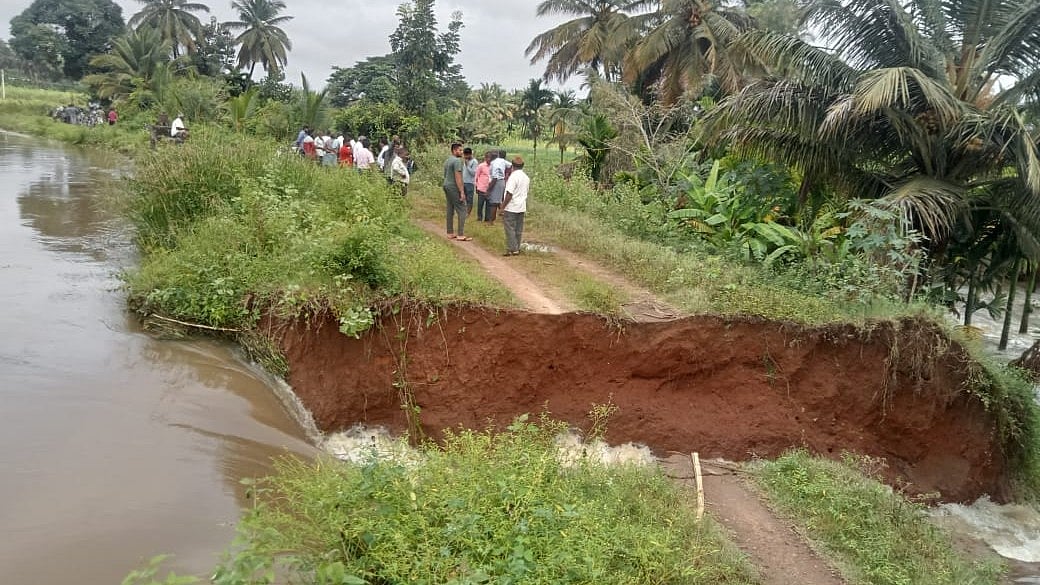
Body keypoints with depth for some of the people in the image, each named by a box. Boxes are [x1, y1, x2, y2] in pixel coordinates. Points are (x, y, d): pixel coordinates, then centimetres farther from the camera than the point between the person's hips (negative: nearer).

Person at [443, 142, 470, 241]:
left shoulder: (447, 161, 15)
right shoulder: (457, 161, -14)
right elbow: (458, 177, -20)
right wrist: (462, 192, -19)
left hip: (447, 186, 10)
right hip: (454, 188, -10)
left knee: (449, 210, 11)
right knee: (462, 210, -8)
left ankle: (450, 233, 15)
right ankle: (461, 235, -11)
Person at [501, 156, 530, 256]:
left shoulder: (513, 176, -17)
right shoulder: (526, 177, 8)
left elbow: (509, 194, -20)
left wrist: (503, 206, -14)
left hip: (511, 208, -8)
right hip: (522, 207, 8)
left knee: (510, 229, -2)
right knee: (519, 229, 12)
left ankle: (512, 249, -2)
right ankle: (517, 248, 17)